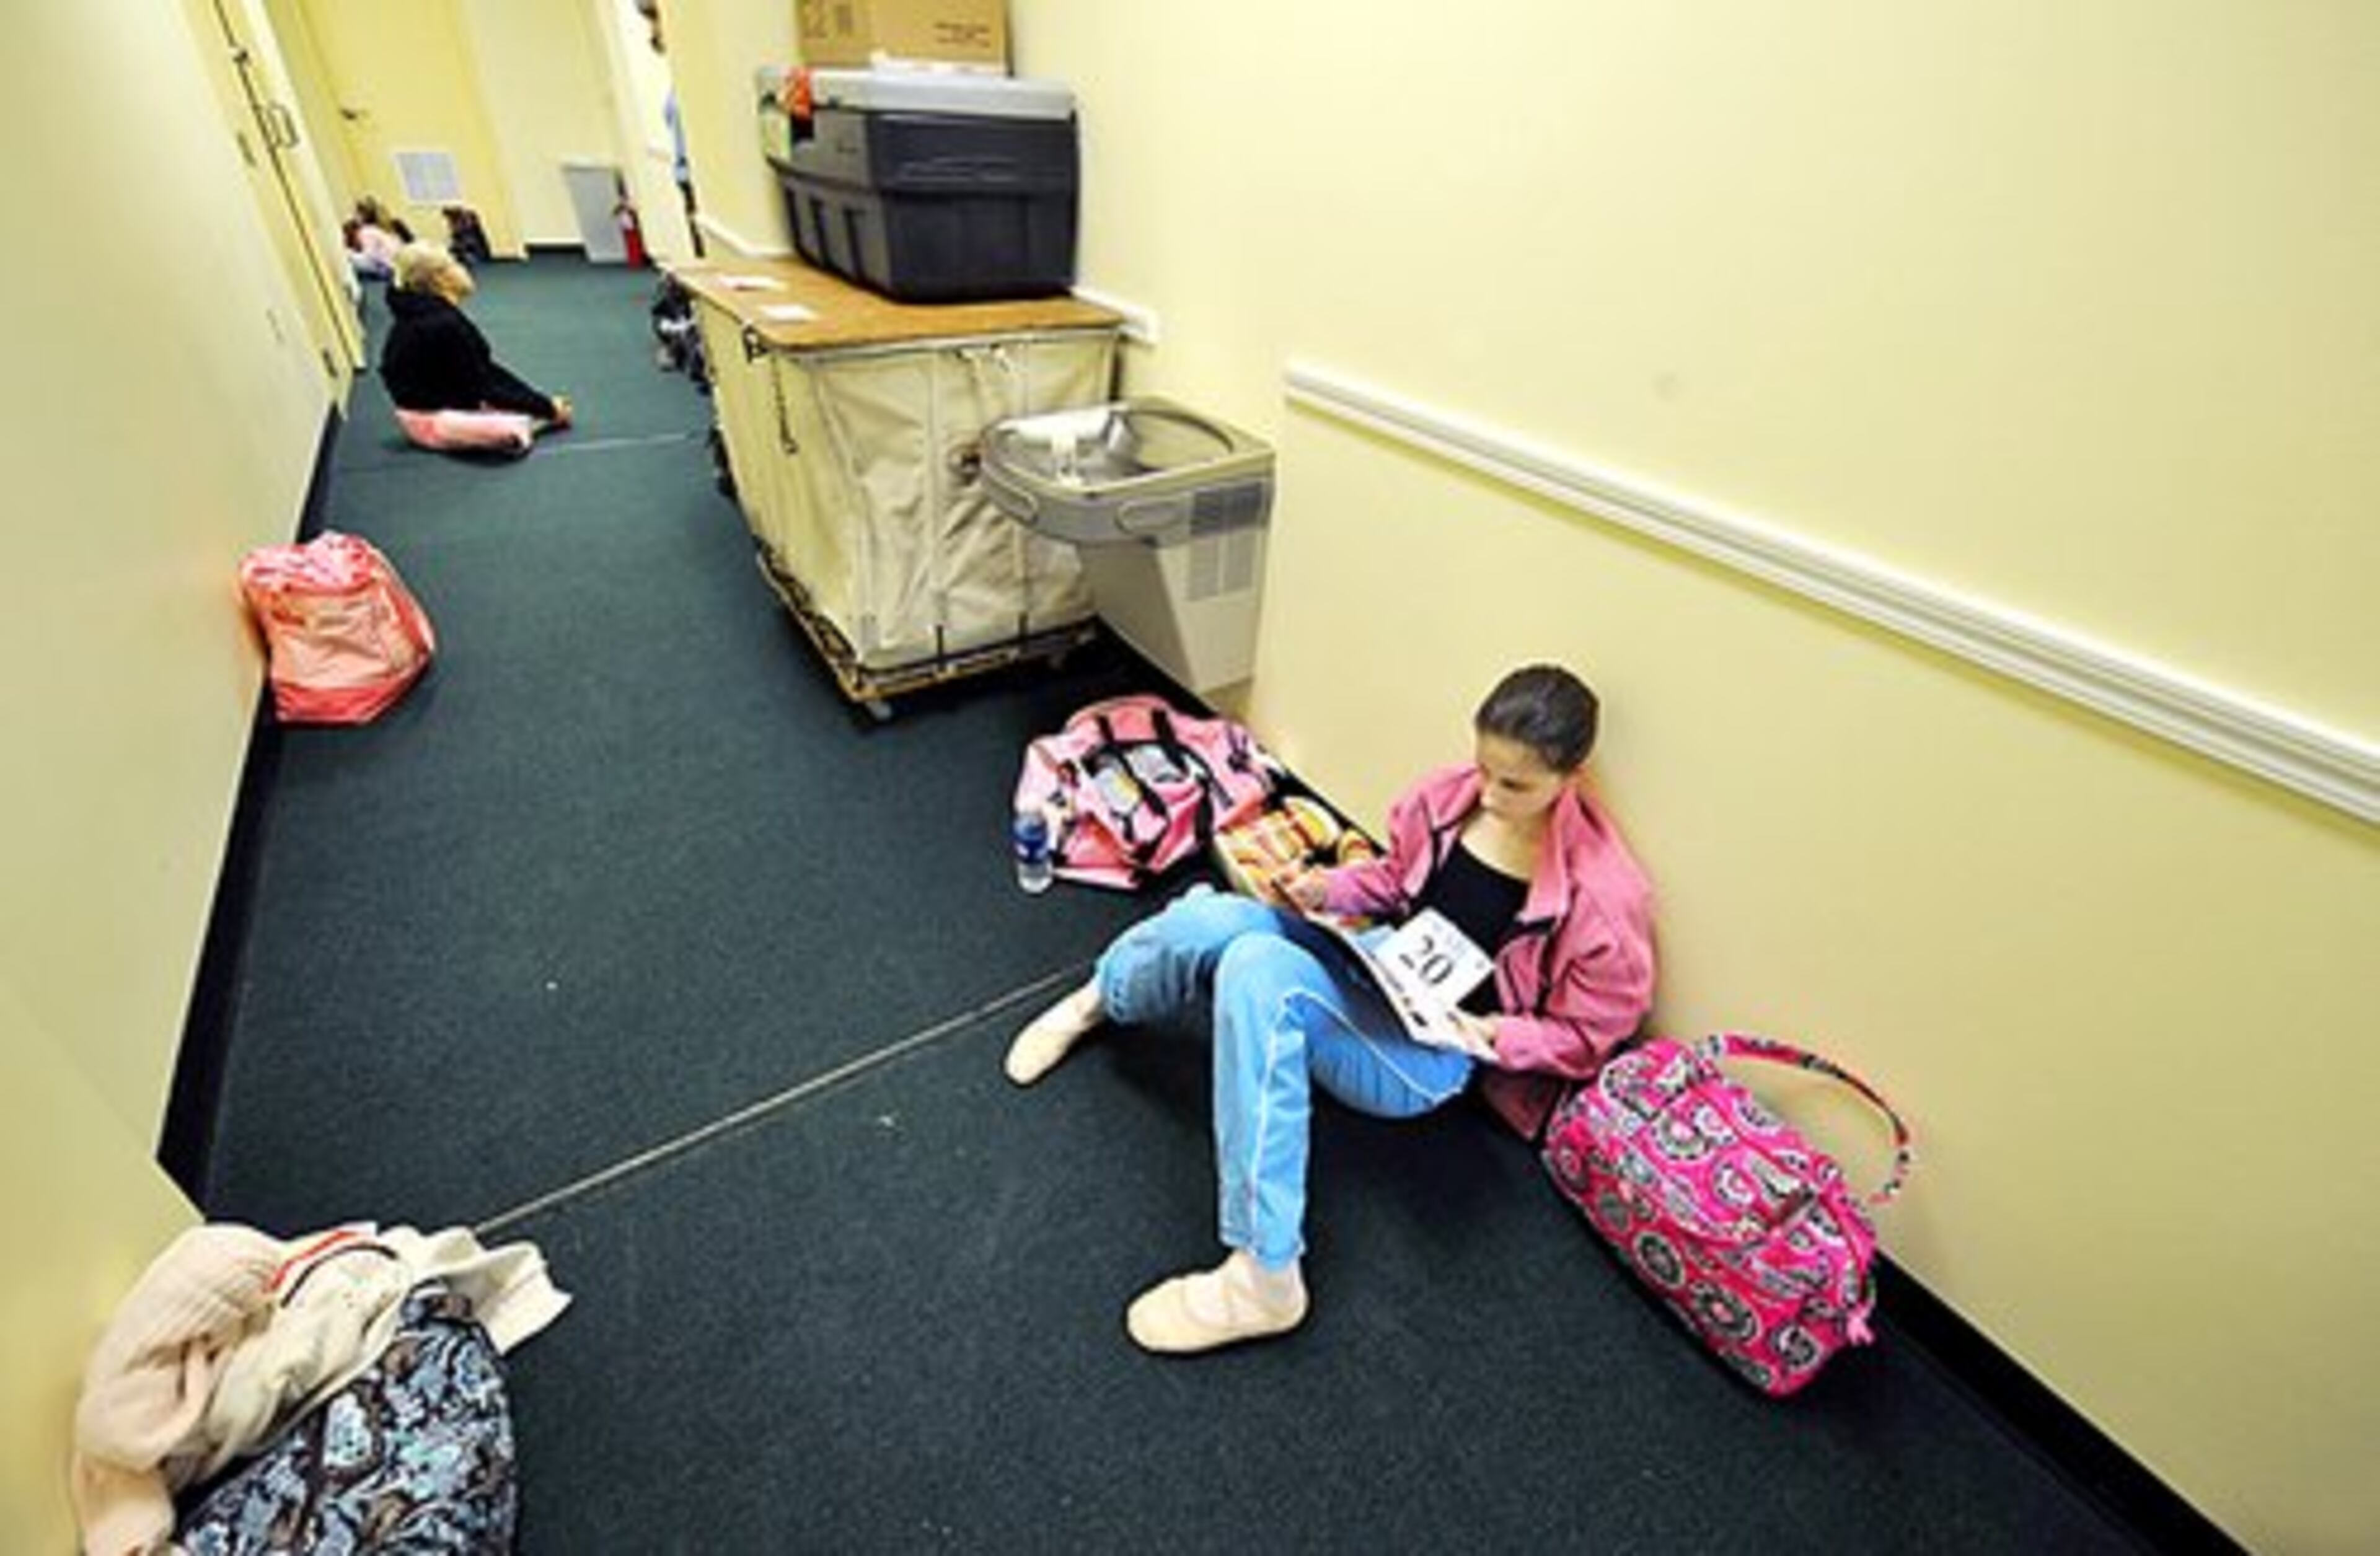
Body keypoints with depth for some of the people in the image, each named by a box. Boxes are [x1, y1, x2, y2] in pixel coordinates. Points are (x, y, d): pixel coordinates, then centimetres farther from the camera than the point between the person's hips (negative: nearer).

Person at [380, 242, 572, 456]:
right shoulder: (442, 325, -22)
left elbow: (486, 369, 6)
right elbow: (482, 387, -20)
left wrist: (541, 402, 1)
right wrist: (544, 407, -14)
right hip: (431, 418, -11)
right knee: (508, 432, -35)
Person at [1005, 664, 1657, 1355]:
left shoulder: (1604, 895, -18)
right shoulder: (1450, 794, -6)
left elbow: (1588, 1035, -6)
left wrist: (1496, 1034, -22)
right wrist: (1331, 888, -7)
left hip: (1433, 1054, -5)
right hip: (1370, 972, 5)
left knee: (1258, 970, -33)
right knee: (1206, 922, -22)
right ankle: (1095, 1002, 14)